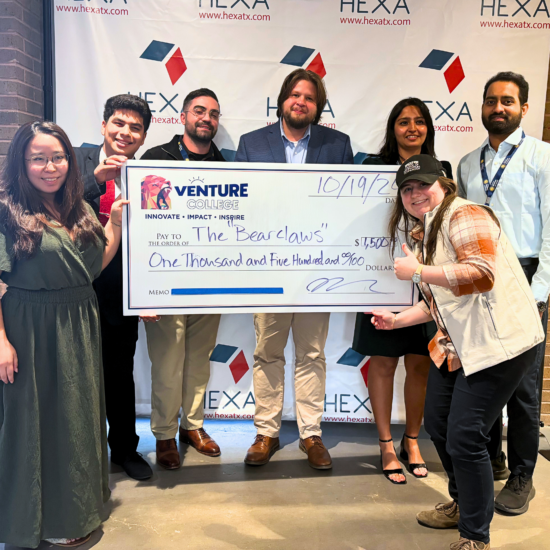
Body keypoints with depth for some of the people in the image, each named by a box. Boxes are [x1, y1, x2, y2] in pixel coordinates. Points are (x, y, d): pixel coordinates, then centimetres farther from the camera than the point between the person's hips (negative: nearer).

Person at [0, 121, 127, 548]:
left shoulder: (79, 210, 8)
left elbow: (97, 265, 11)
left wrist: (116, 222, 1)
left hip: (79, 329, 7)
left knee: (78, 413, 18)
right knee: (36, 418, 8)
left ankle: (77, 505, 40)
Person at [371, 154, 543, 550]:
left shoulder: (464, 216, -11)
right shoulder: (424, 233, 17)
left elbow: (481, 275, -26)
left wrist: (418, 271, -23)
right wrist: (396, 319, 13)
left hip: (498, 342, -10)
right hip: (457, 344, 10)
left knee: (464, 439, -9)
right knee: (438, 425, 16)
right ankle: (463, 505, 41)